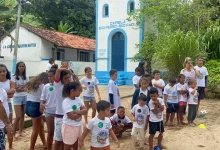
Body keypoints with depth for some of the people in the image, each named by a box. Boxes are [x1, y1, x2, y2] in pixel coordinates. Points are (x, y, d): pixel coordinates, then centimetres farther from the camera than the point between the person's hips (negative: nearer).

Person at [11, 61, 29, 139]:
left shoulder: (26, 77, 6)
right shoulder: (14, 77, -7)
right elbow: (15, 88, -11)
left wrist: (20, 88, -13)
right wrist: (24, 87, -10)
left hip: (25, 97, 4)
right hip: (17, 97, -4)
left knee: (23, 115, 10)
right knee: (18, 116, -8)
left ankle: (20, 132, 22)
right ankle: (14, 133, 5)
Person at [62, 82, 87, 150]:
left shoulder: (78, 99, 1)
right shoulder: (66, 102, -21)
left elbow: (85, 110, -6)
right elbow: (72, 116, -25)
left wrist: (75, 112, -21)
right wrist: (81, 112, -10)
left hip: (78, 126, 7)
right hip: (69, 126, -6)